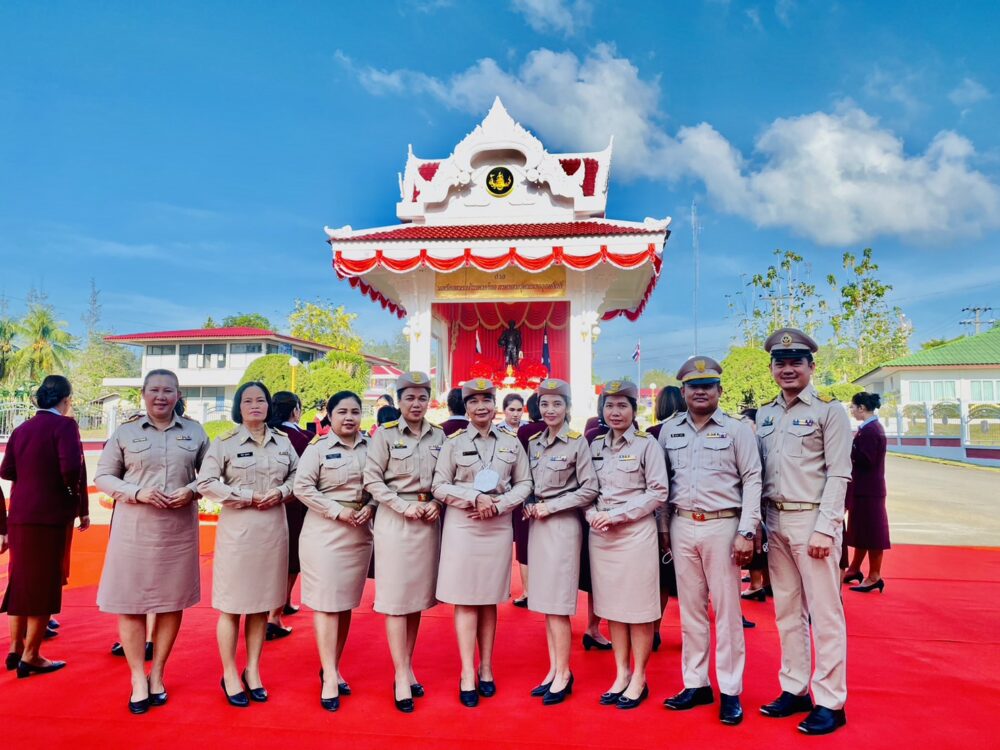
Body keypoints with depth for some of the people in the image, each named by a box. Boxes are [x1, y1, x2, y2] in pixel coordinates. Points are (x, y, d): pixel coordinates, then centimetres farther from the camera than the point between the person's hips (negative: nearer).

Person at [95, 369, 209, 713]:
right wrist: (137, 492, -13)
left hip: (179, 527, 1)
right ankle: (138, 678, 19)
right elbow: (102, 476, 4)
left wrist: (193, 490, -10)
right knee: (130, 601, 3)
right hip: (134, 527, -1)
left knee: (173, 601, 8)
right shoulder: (125, 432, 2)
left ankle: (157, 675, 26)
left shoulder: (194, 432, 5)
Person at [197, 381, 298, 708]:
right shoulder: (224, 442, -3)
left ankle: (252, 671, 25)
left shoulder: (283, 442, 8)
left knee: (263, 602, 10)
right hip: (237, 528, -3)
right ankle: (229, 674, 18)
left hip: (273, 528, 4)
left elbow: (297, 474, 14)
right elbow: (205, 483, -8)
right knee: (233, 604, 3)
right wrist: (248, 497, -13)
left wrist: (281, 492, -6)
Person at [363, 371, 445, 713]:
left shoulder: (439, 436, 8)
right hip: (395, 520, -4)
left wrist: (437, 504, -6)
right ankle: (401, 675, 8)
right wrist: (403, 506, -13)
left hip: (429, 520, 4)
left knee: (418, 595, 10)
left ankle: (406, 668, 23)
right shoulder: (385, 434, -3)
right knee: (396, 597, -1)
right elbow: (372, 479, -6)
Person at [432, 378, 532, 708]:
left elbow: (524, 483, 6)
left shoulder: (512, 443, 6)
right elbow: (439, 486, -2)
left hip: (499, 527, 2)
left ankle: (486, 668, 21)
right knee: (465, 600, 0)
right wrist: (475, 498, -14)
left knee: (489, 600, 9)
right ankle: (468, 674, 9)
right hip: (462, 526, -2)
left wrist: (499, 504, -10)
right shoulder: (453, 443, 0)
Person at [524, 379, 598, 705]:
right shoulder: (534, 443, 10)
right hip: (537, 525, 6)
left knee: (557, 605, -2)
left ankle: (564, 674, 12)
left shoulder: (577, 442, -8)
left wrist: (551, 506, -12)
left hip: (562, 525, -6)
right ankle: (554, 669, 22)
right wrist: (529, 505, -1)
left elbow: (589, 489, -11)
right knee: (544, 603, 11)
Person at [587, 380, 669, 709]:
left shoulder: (647, 444, -3)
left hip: (636, 531, -4)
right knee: (612, 606, 10)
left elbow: (658, 492, -8)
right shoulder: (595, 446, 10)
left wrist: (618, 514, -13)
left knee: (638, 608, 3)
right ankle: (621, 674, 24)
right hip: (601, 534, 5)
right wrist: (593, 515, -7)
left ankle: (639, 679, 17)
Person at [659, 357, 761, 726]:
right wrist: (663, 529, 9)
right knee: (690, 609, 11)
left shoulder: (737, 429, -2)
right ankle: (696, 684, 22)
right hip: (682, 526, 4)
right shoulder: (668, 430, 8)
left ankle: (730, 692, 14)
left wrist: (746, 532, -10)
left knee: (726, 611, 3)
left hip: (722, 526, -3)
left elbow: (752, 481, -4)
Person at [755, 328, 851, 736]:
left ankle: (830, 703, 12)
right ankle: (794, 690, 24)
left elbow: (838, 475, -9)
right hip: (775, 522, 6)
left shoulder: (830, 411, -4)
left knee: (825, 614, 2)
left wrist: (824, 529, -15)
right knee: (786, 611, 13)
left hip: (812, 521, -5)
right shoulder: (764, 415, 11)